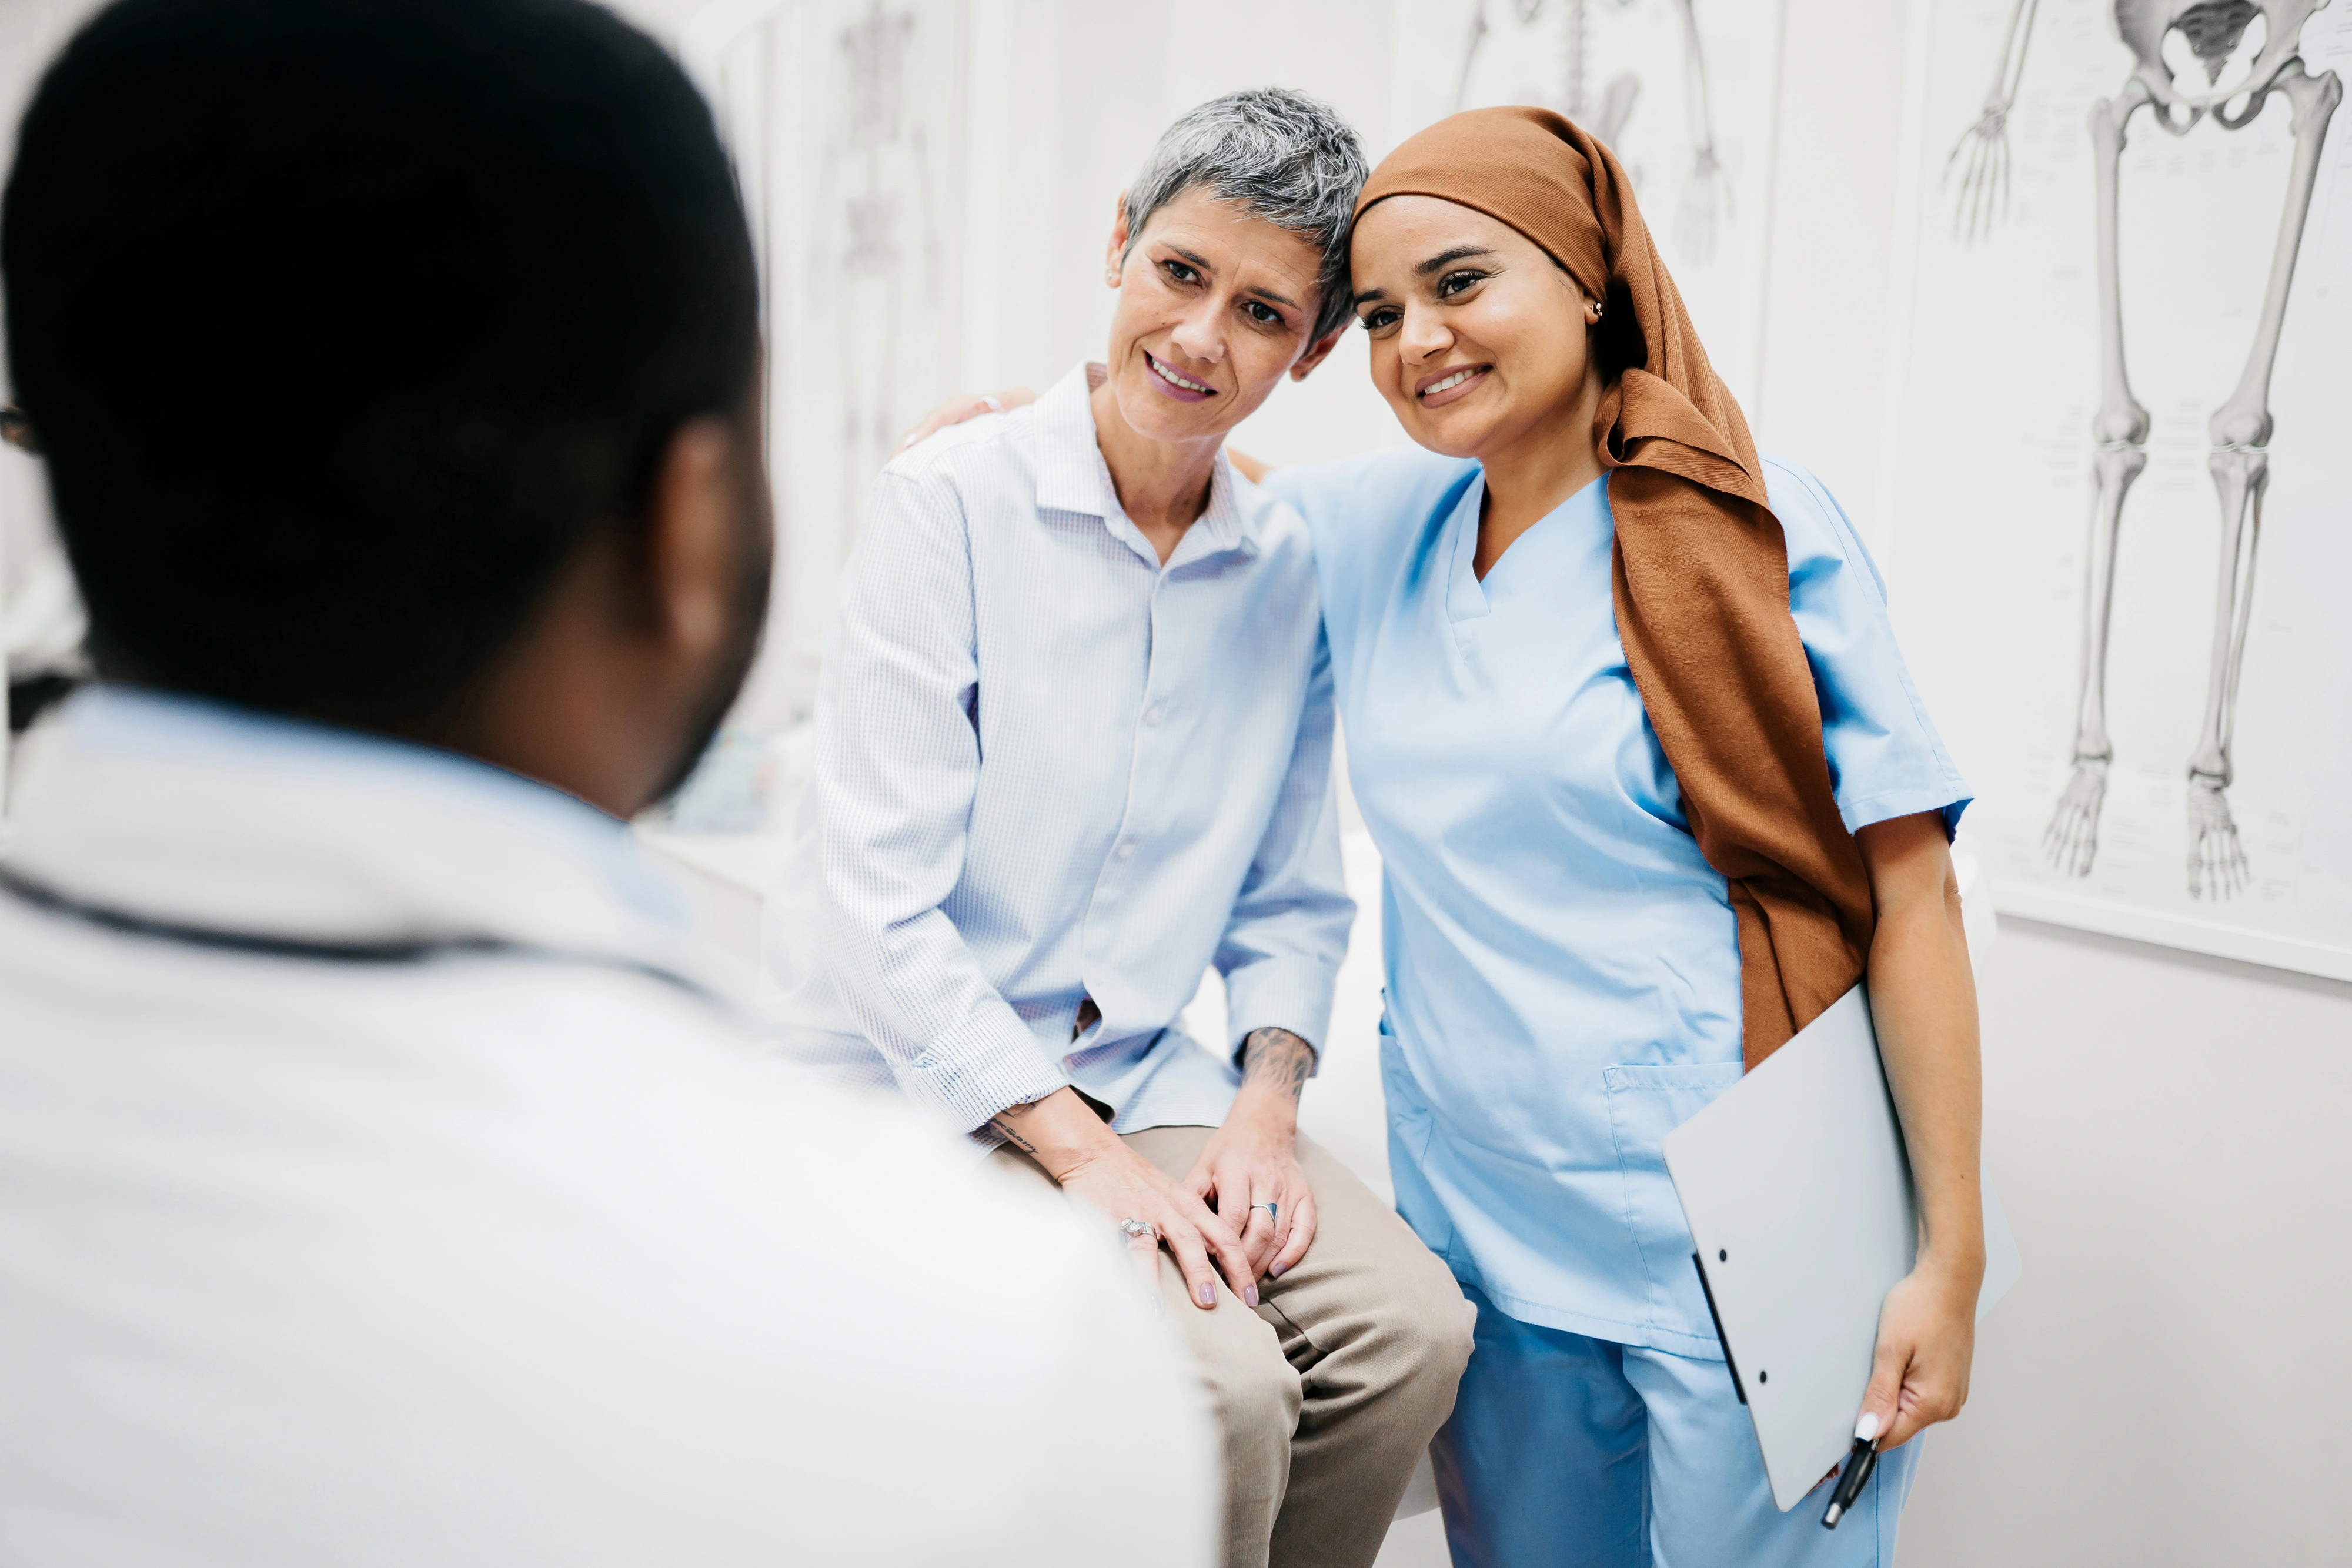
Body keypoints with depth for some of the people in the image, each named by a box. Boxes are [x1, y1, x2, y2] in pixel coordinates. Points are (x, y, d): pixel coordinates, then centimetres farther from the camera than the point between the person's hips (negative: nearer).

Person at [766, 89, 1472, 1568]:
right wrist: (1085, 1157, -20)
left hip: (1138, 1071, 5)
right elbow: (880, 898, -16)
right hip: (907, 1071, -5)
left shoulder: (1292, 576, 3)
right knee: (1220, 1389, -25)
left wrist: (1265, 1104, -7)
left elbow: (1294, 900, 12)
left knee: (1413, 1328, -15)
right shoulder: (951, 500, -12)